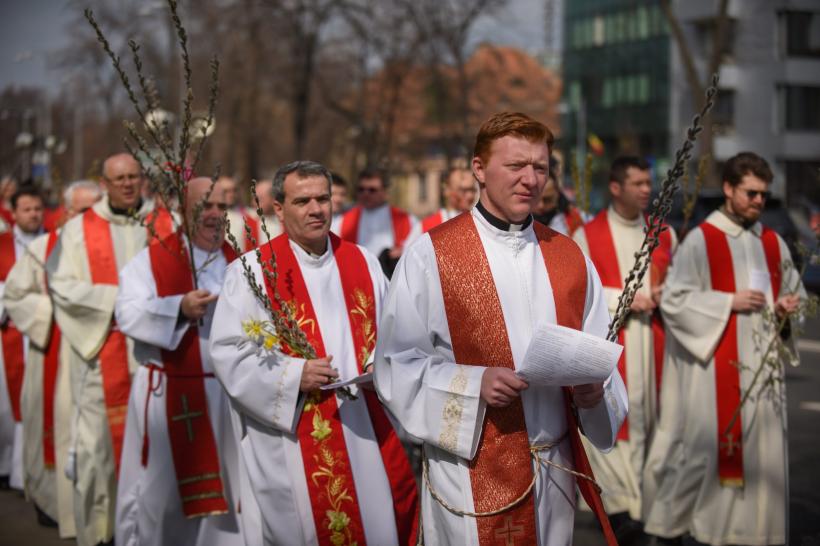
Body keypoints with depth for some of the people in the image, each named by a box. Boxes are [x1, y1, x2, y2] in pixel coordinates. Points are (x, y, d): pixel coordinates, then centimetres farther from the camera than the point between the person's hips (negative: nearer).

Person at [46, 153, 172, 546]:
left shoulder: (167, 225, 10)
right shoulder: (79, 229, 5)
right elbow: (61, 285, -2)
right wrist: (117, 297, -10)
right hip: (102, 350, -1)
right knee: (99, 438, -2)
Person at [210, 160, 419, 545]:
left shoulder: (363, 263, 10)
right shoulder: (251, 272, -3)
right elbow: (228, 352, -8)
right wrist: (293, 375, -19)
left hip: (368, 430, 4)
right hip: (293, 442, -3)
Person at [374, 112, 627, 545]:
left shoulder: (569, 258, 7)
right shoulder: (430, 255, -7)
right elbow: (397, 362, -7)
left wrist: (593, 391, -12)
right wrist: (474, 384, -21)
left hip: (554, 469, 4)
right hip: (469, 471, -4)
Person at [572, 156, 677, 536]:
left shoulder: (664, 233, 11)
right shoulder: (588, 235, -2)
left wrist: (664, 294, -7)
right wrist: (624, 298, -14)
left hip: (651, 338, 4)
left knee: (644, 416, 5)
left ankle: (631, 493, 15)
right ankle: (620, 502, -4)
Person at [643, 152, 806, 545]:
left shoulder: (773, 243, 12)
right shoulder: (700, 240, -4)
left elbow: (795, 291, 22)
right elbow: (674, 300, -10)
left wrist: (789, 304, -1)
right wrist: (729, 301, -15)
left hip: (763, 364, 5)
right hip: (716, 365, -5)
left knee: (763, 447, 4)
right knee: (709, 441, -2)